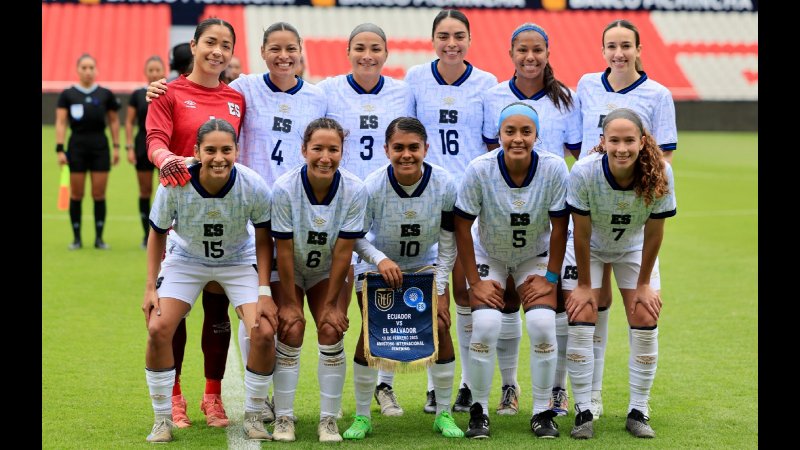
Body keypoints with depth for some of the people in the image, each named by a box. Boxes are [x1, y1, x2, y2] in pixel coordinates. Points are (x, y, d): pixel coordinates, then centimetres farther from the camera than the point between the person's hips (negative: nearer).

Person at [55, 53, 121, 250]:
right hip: (77, 146, -1)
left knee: (99, 193, 2)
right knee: (76, 194, 3)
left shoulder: (105, 94, 3)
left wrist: (116, 147, 4)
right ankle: (76, 238, 12)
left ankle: (99, 238, 10)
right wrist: (59, 149, -10)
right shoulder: (67, 94, 0)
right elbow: (61, 123, -2)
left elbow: (114, 121, 10)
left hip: (100, 146, 1)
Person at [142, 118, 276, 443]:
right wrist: (150, 287, -11)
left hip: (239, 261, 0)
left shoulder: (253, 187, -27)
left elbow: (263, 238, -11)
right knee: (158, 329, -16)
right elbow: (158, 233, -9)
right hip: (186, 259, 0)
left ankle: (253, 417, 6)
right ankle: (163, 421, 2)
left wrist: (264, 292, -16)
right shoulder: (174, 185, -27)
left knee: (264, 333, -17)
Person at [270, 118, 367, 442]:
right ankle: (283, 417, 0)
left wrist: (331, 303, -13)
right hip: (289, 272, -1)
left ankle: (329, 420, 1)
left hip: (327, 272, 1)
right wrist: (289, 303, -16)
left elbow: (343, 252, -18)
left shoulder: (354, 190, -25)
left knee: (332, 332, -10)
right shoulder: (284, 188, -28)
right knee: (291, 333, -13)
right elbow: (284, 251, -21)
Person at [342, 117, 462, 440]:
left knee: (440, 328, -8)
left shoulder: (444, 184, -23)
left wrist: (440, 291, -13)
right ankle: (361, 416, 6)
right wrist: (380, 260, -32)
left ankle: (444, 414, 6)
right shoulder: (372, 186, -26)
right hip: (379, 265, -1)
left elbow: (448, 244, -13)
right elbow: (356, 236, -14)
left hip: (425, 265, 1)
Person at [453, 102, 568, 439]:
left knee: (542, 324, -17)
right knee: (485, 325, -19)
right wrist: (475, 281, -14)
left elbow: (559, 227, -12)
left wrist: (551, 277, -9)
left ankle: (542, 412, 1)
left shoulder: (554, 169, -24)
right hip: (488, 255, -1)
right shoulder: (480, 170, -26)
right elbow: (462, 226, -16)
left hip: (535, 256, 1)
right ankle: (479, 411, -1)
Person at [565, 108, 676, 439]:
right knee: (581, 318, -11)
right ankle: (583, 411, 0)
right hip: (590, 248, -1)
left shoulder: (659, 174, -31)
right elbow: (581, 233, -22)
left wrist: (644, 283, -9)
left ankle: (638, 411, 7)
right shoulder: (584, 172, -34)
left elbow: (653, 233, -17)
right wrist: (584, 284, -13)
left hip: (633, 248, 1)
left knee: (645, 321, -5)